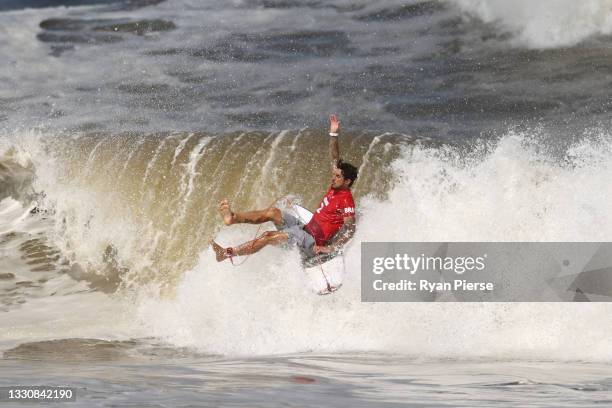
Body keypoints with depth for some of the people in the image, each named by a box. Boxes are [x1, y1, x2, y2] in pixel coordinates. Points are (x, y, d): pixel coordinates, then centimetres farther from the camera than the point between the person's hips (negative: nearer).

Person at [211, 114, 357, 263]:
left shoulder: (346, 200, -18)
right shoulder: (335, 187, 9)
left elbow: (349, 229, -27)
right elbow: (335, 159, 14)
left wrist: (330, 248, -34)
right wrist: (333, 134, 11)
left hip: (312, 245, -10)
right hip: (306, 228, 10)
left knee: (269, 236, -20)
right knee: (273, 212, 2)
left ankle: (227, 253, -22)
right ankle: (233, 217, -12)